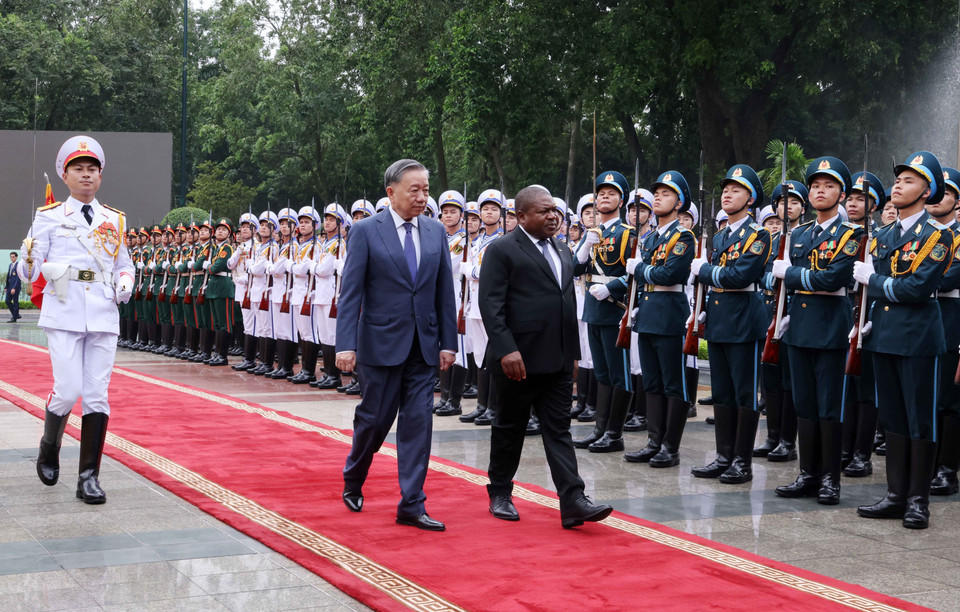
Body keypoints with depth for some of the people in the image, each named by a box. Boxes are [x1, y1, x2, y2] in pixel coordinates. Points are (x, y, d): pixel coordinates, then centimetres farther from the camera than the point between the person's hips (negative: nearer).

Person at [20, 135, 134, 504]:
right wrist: (29, 261, -23)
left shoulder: (115, 220, 13)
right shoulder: (49, 217, 5)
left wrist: (125, 284, 2)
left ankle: (89, 477, 5)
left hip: (104, 315, 3)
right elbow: (29, 274, 0)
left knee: (97, 395, -1)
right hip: (63, 313, -3)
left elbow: (124, 264, 24)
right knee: (68, 390, -9)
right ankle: (49, 448, 22)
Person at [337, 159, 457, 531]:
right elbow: (350, 291, -8)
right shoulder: (366, 231, -5)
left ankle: (411, 506, 5)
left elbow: (445, 291, 9)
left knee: (418, 421, 0)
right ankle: (353, 481, 33)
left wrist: (448, 342, 3)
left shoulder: (436, 232, 7)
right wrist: (346, 345, -15)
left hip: (423, 345, 4)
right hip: (382, 342, -3)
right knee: (375, 418, 6)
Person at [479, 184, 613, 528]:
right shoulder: (502, 251, -7)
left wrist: (573, 351, 17)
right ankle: (500, 494, 23)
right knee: (510, 427, 8)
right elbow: (491, 304, -14)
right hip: (519, 359, -6)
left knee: (558, 429, 1)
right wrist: (506, 349, -22)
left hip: (558, 360, 6)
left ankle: (573, 503, -5)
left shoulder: (561, 250, 16)